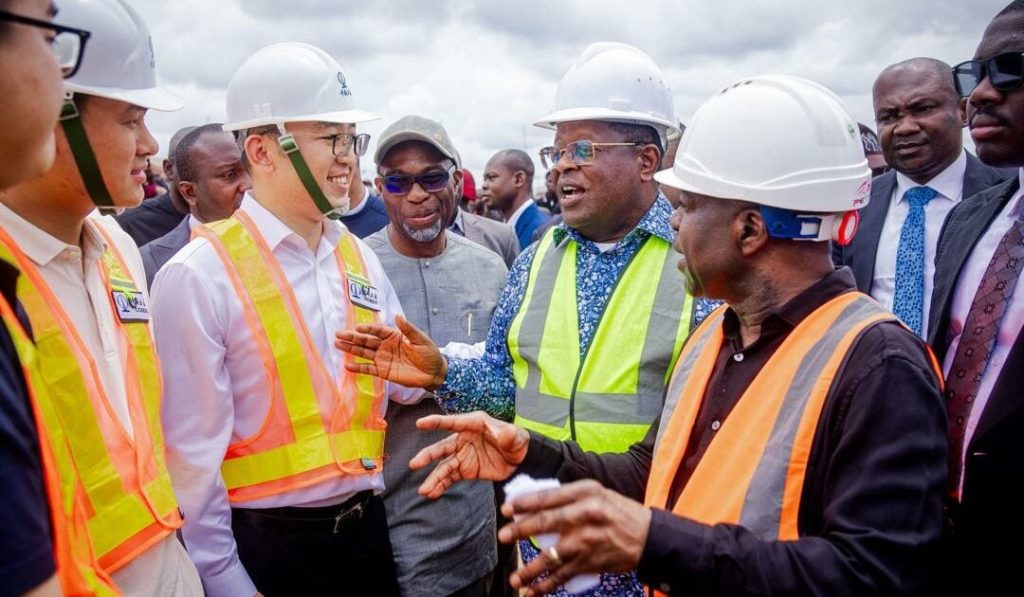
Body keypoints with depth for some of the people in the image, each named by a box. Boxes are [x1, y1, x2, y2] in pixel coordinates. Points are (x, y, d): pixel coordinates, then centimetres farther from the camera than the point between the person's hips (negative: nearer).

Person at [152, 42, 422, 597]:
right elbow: (192, 457, -11)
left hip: (367, 529, 6)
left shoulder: (359, 257, 4)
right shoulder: (200, 276, -14)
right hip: (267, 546, -5)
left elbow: (405, 383, 11)